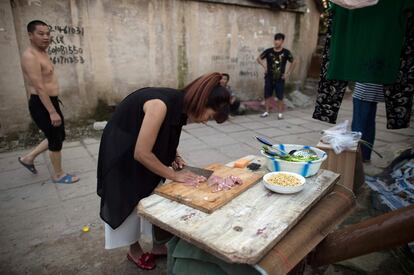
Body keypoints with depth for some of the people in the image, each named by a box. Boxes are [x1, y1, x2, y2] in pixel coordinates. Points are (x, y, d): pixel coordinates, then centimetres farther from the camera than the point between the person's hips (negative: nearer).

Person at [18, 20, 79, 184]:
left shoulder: (42, 53, 14)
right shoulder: (30, 56, -18)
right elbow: (39, 88, -24)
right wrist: (52, 112, -26)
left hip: (50, 101, 10)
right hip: (41, 105, -10)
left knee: (58, 137, 19)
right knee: (56, 140, 1)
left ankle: (28, 158, 34)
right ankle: (58, 175, 19)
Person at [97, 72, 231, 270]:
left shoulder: (180, 105, -10)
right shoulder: (161, 105, -35)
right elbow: (141, 153, -30)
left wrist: (173, 156, -7)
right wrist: (173, 175, -20)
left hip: (142, 148, 7)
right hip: (122, 151, -7)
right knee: (131, 203, 8)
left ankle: (158, 245, 30)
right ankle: (134, 250, 31)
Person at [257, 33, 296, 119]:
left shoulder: (286, 52, -3)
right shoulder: (268, 51, -1)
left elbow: (293, 63, 7)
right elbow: (258, 58, 9)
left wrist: (287, 73, 1)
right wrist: (264, 66, -5)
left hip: (280, 79, -1)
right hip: (269, 78, 2)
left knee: (280, 97, 1)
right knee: (267, 96, 5)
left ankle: (280, 113, 13)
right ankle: (267, 111, 18)